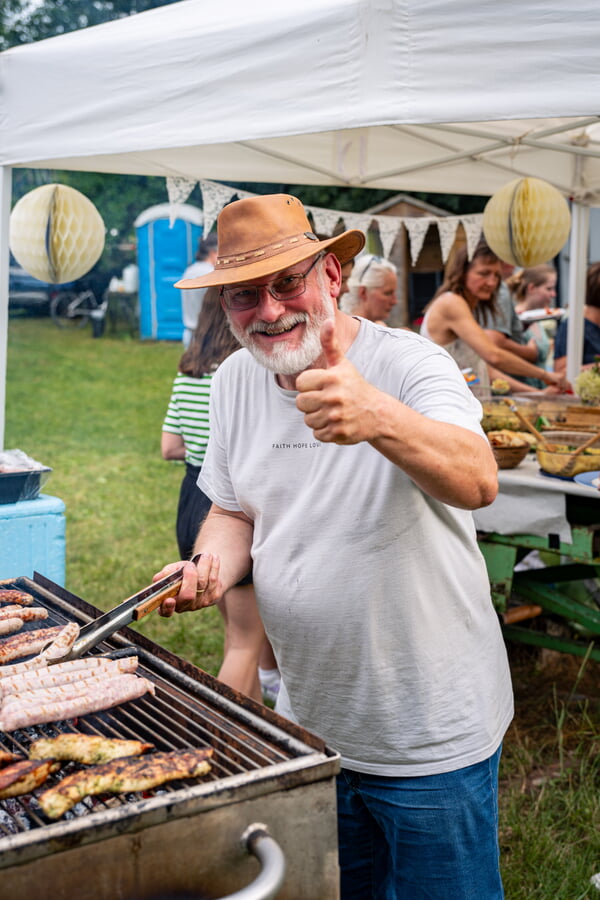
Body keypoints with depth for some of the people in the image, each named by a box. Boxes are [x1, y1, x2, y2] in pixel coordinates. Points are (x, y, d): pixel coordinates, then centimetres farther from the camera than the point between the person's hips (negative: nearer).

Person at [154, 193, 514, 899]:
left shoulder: (408, 363, -19)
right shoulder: (234, 381, 0)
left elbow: (477, 483, -37)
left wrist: (377, 417, -57)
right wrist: (212, 565, -11)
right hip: (310, 726, 6)